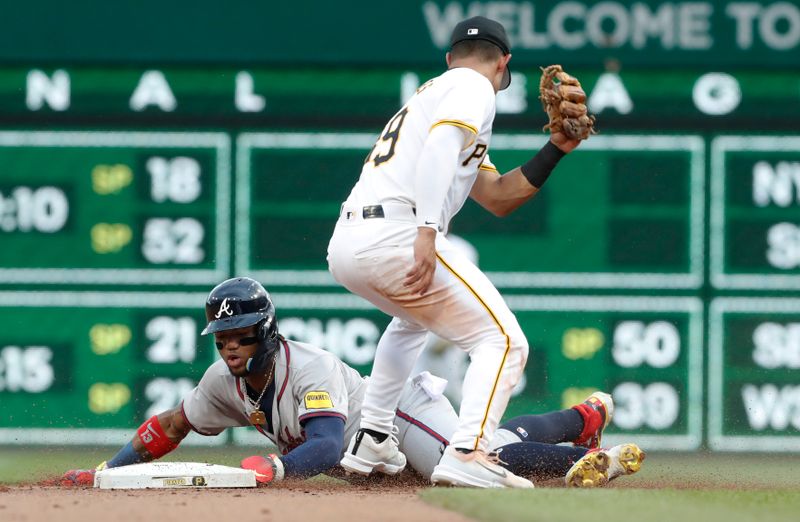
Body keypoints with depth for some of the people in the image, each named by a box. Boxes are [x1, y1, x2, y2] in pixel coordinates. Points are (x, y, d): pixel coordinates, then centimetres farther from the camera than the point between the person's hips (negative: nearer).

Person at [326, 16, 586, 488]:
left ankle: (371, 443, 33)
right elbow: (439, 147, -16)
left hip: (344, 245, 9)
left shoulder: (436, 91, 33)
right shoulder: (473, 87, 5)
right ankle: (468, 455, -26)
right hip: (393, 233, -9)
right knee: (504, 340, -7)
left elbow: (499, 197, 32)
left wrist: (556, 148, 24)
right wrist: (426, 233, -26)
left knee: (413, 319, 38)